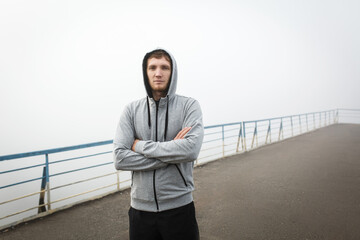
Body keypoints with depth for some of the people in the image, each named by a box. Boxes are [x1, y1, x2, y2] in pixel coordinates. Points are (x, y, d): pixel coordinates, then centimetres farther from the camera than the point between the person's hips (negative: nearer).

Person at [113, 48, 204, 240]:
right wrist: (172, 153, -17)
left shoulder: (189, 106, -5)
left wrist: (140, 145, -14)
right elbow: (120, 158, -11)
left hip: (179, 206, -1)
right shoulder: (131, 110, 0)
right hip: (140, 209, 2)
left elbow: (191, 149, -21)